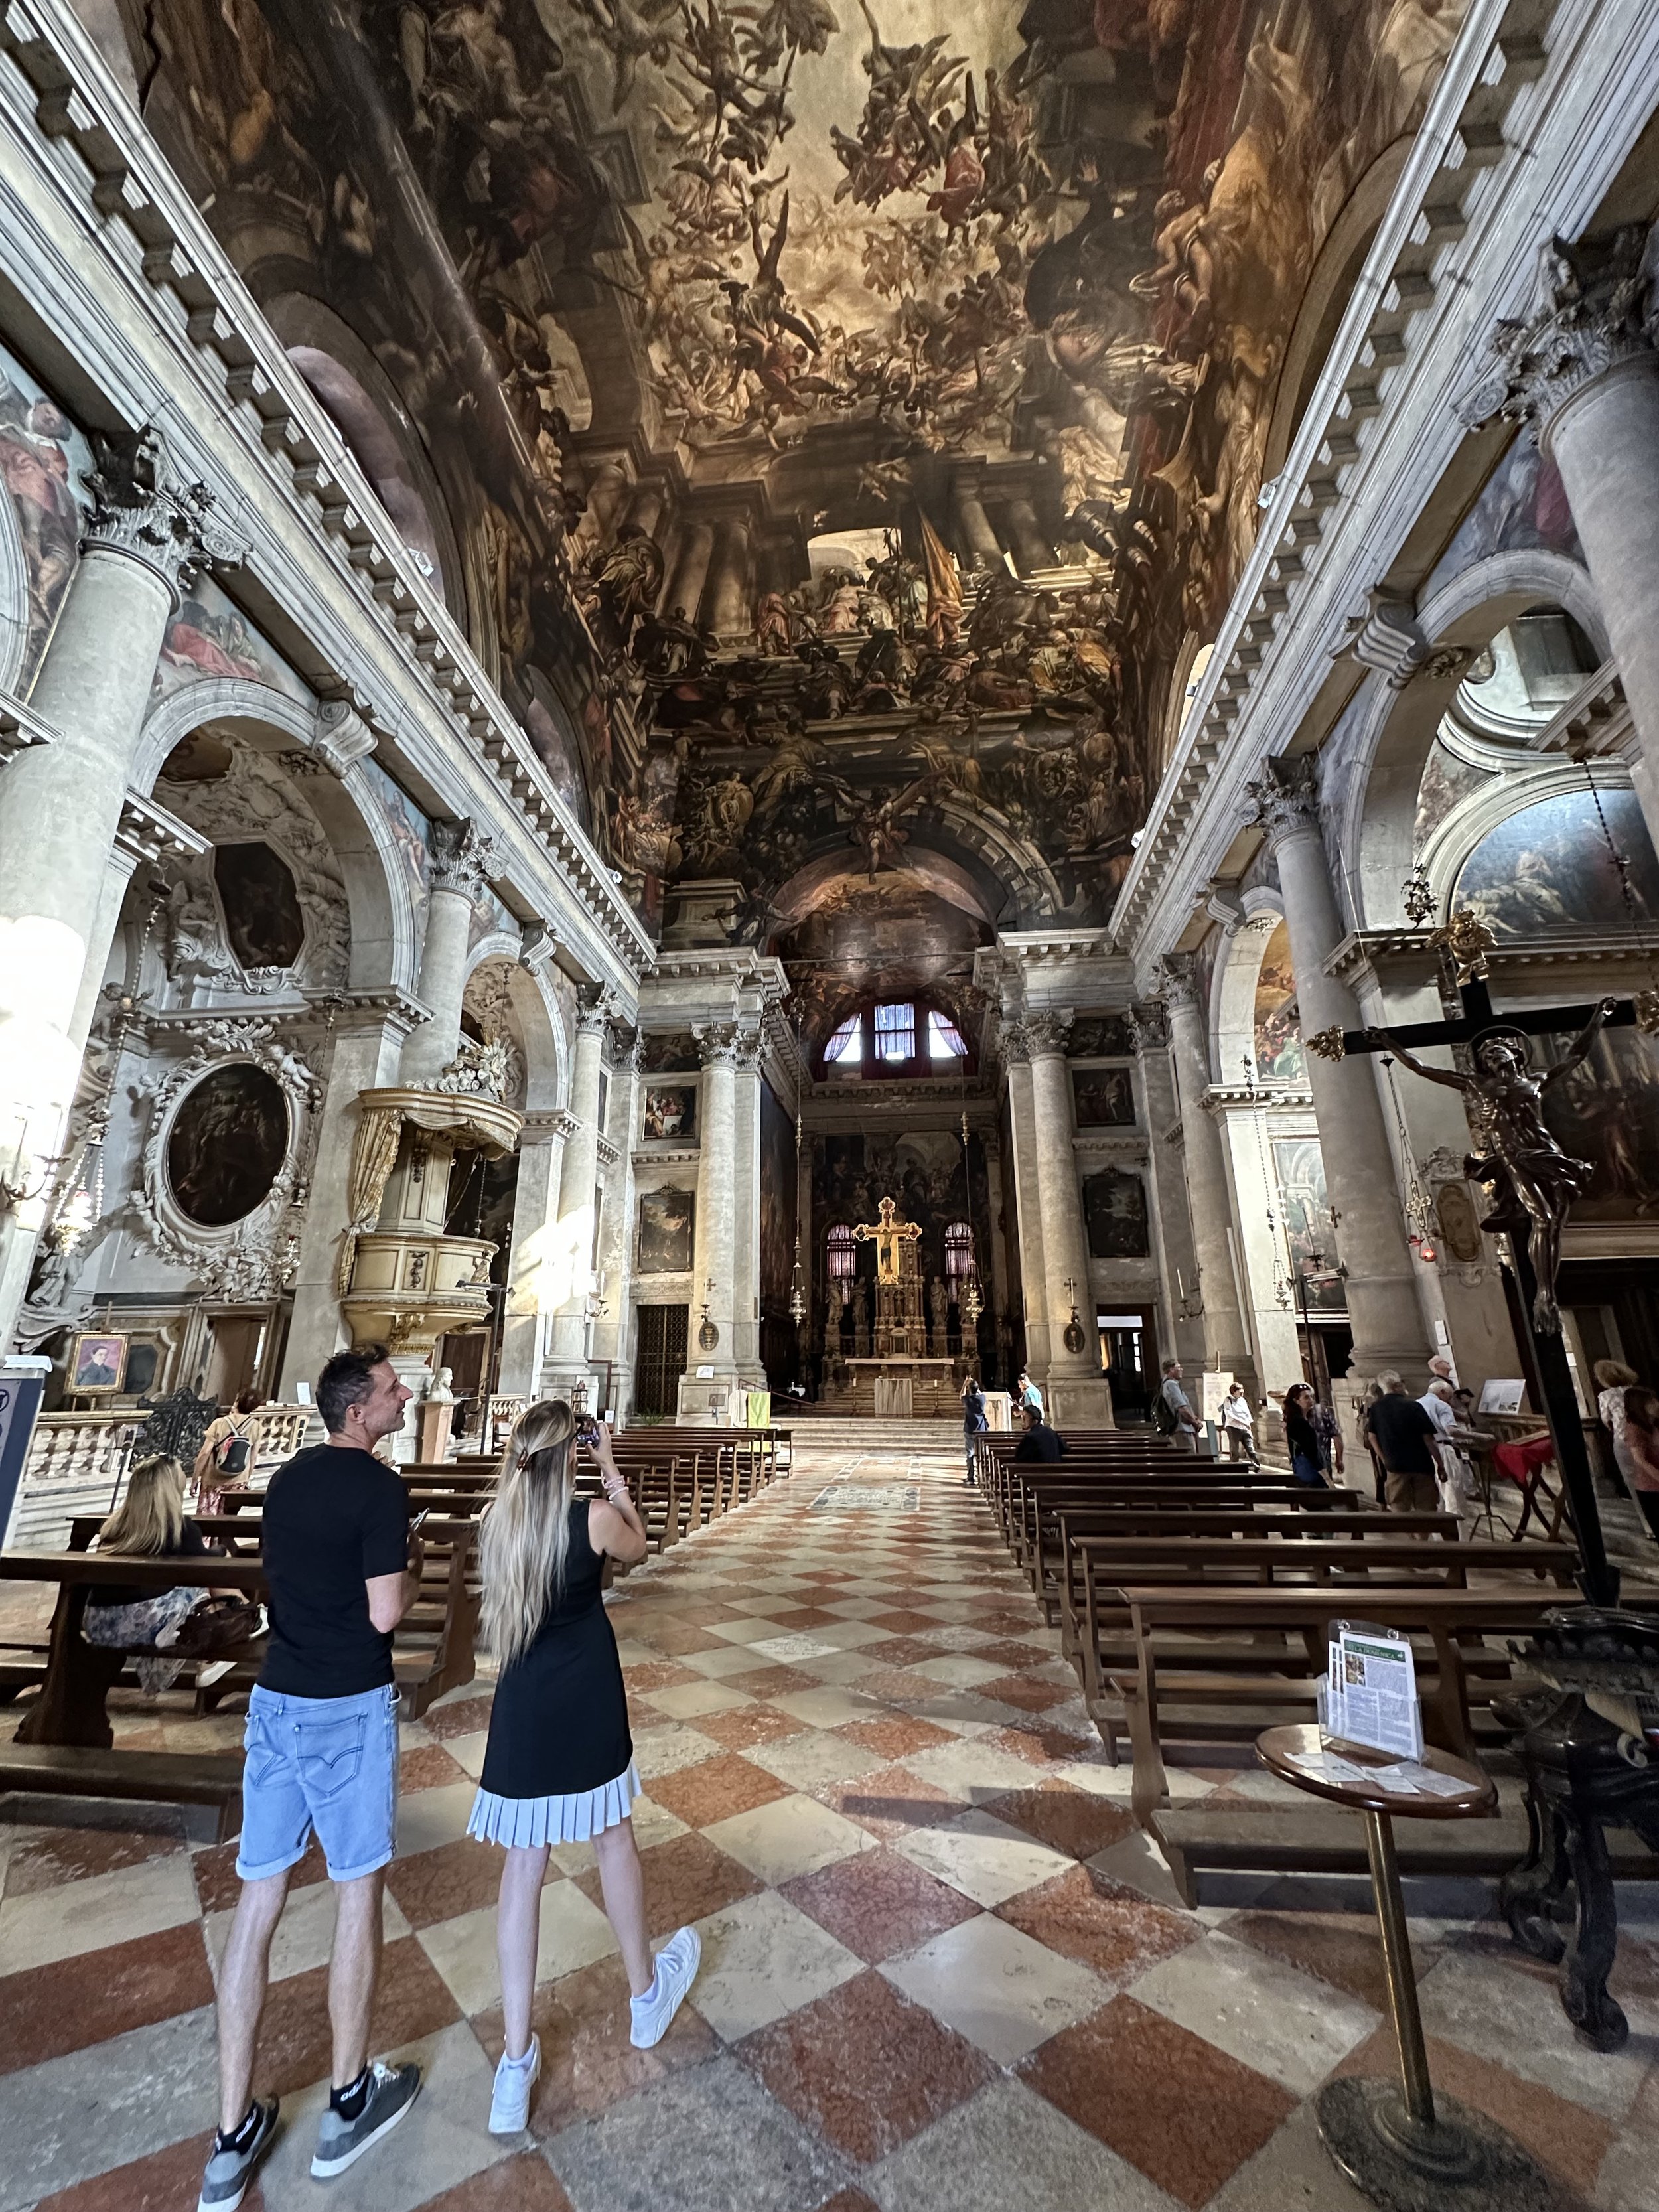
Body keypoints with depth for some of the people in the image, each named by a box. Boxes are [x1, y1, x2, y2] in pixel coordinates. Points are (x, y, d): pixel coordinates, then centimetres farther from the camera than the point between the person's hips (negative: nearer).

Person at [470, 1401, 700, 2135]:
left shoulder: (498, 1519, -8)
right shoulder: (593, 1517, -20)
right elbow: (637, 1548, 1)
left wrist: (515, 1462, 11)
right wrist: (611, 1469, 0)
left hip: (522, 1710, 3)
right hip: (586, 1707, -3)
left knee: (523, 1866, 15)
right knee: (613, 1839, 20)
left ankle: (516, 2063, 25)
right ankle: (645, 1994, 43)